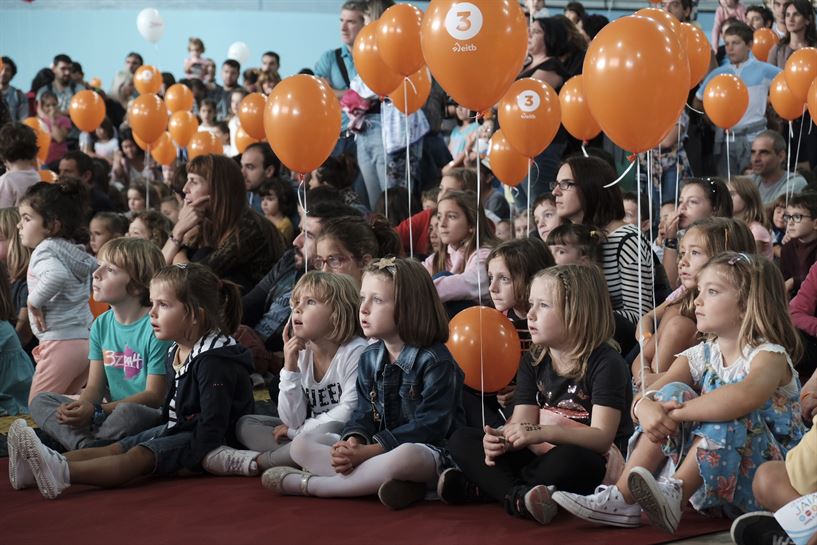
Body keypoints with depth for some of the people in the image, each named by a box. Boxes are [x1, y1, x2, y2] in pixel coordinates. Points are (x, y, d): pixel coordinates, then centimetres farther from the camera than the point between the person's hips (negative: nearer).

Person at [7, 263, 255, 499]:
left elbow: (213, 420, -26)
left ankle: (63, 472, -48)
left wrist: (194, 464, -28)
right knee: (115, 448, -5)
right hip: (178, 428, 10)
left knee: (138, 456, -28)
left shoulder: (213, 359, -22)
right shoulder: (177, 351, 11)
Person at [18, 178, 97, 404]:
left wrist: (35, 300, -17)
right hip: (86, 340, 9)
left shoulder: (45, 250, -11)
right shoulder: (77, 252, 15)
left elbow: (57, 275, -32)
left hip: (60, 343, -9)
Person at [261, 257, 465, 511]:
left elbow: (430, 425, -20)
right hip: (373, 446, 7)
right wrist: (352, 442, -17)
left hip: (428, 450, -7)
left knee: (404, 457, -43)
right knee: (302, 445, -3)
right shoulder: (370, 358, 10)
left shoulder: (436, 361, -13)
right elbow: (364, 411, 8)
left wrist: (370, 450, -24)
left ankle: (307, 484, -27)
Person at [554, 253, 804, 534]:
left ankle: (674, 495, -35)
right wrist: (645, 406, -33)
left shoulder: (770, 356, -13)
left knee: (729, 413, -30)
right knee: (673, 393, -10)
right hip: (709, 486, 6)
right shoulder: (700, 356, 7)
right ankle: (622, 499, -19)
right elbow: (646, 395, -8)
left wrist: (677, 413, -32)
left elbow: (744, 397, -38)